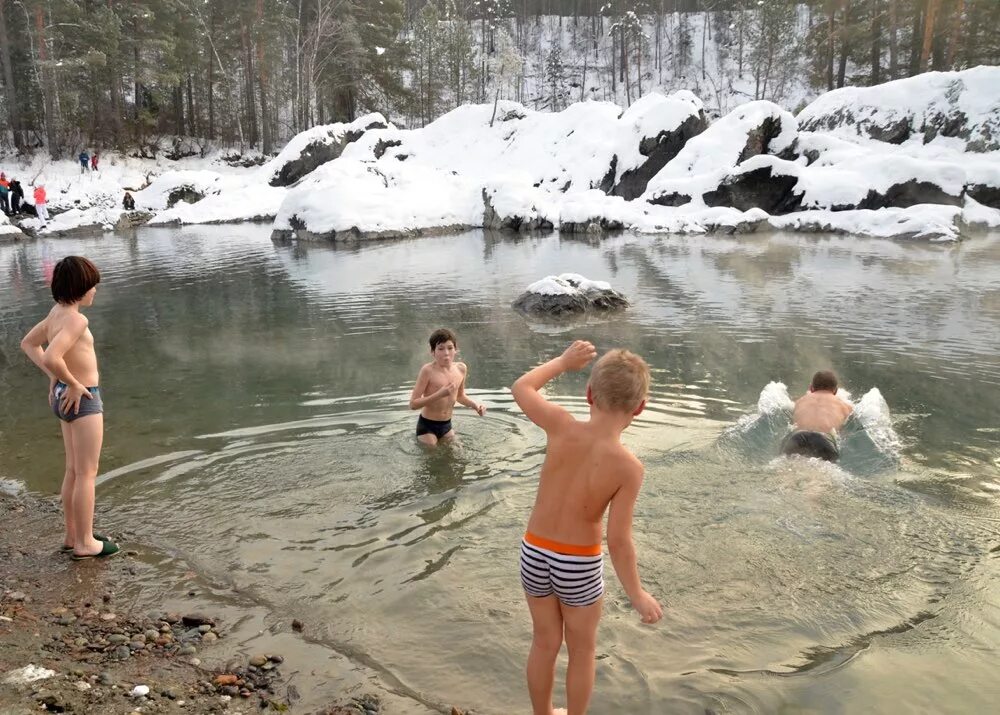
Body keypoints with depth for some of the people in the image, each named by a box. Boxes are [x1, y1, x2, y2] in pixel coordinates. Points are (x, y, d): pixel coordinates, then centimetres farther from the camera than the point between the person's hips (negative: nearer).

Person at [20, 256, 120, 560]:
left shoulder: (57, 312, 5)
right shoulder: (76, 319, -24)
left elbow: (28, 344, 16)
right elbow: (51, 358, -36)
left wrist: (54, 378, 10)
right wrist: (73, 383, -20)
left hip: (66, 398, 9)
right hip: (83, 400, -9)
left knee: (74, 471, 18)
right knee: (87, 474, 2)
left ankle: (73, 535, 28)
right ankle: (85, 543, 11)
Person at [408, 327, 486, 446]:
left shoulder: (461, 368, -3)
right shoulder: (428, 370, -20)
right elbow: (413, 404, -20)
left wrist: (475, 405, -3)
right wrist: (439, 394, -30)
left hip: (447, 425, 6)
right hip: (427, 426, -6)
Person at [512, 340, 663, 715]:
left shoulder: (561, 427, -19)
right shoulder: (628, 467, -24)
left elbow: (521, 388, 0)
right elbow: (618, 541, -21)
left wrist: (564, 361, 12)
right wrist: (637, 594, -6)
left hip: (534, 554, 3)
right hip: (579, 565, -3)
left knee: (544, 643, 25)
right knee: (582, 651, 22)